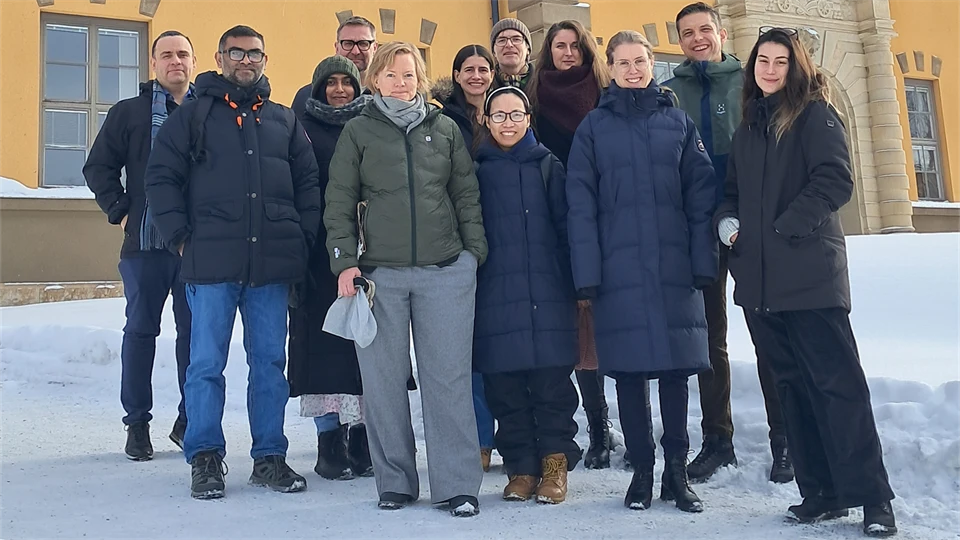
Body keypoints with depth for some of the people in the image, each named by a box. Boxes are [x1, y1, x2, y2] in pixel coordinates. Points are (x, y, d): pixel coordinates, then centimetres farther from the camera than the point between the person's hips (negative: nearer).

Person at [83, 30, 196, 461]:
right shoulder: (129, 112, 7)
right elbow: (98, 167, 8)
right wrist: (120, 211, -2)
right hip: (145, 241, 0)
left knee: (195, 330, 4)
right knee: (140, 330, 5)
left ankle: (190, 420, 15)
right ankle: (137, 424, 14)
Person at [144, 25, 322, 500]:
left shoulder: (284, 120, 16)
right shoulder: (194, 114, 7)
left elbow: (308, 183, 15)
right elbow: (161, 177, 2)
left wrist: (303, 238, 4)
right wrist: (181, 237, -6)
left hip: (273, 264, 3)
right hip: (211, 263, -2)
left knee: (270, 362, 7)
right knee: (207, 363, 1)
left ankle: (270, 456, 16)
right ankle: (205, 458, 12)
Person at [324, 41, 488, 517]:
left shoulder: (445, 129, 11)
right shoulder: (358, 132, 8)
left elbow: (467, 195, 12)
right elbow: (339, 202, 4)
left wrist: (474, 252, 3)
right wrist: (344, 262, -5)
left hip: (447, 270, 1)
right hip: (379, 272, 0)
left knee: (448, 378, 0)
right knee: (384, 380, 3)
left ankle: (457, 485, 7)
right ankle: (395, 482, 16)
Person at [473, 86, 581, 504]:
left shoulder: (547, 166, 7)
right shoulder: (477, 170, 10)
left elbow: (566, 226, 3)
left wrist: (577, 281, -3)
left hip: (547, 291, -1)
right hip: (495, 293, 2)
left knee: (552, 381, -2)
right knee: (504, 386, 4)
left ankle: (555, 463, 10)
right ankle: (520, 467, 14)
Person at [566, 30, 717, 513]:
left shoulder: (678, 122, 10)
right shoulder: (594, 126, 7)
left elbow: (700, 194, 6)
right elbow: (580, 203, 1)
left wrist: (703, 260, -4)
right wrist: (587, 271, -8)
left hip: (674, 265, 1)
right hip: (619, 268, -1)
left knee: (675, 366, 4)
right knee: (629, 369, 3)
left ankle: (677, 472, 15)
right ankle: (642, 470, 15)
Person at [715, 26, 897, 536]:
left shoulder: (815, 114, 2)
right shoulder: (747, 128, 19)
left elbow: (834, 180, -10)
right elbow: (732, 190, 22)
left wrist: (786, 227, -16)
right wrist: (726, 219, 1)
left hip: (810, 270, -6)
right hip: (759, 278, 6)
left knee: (837, 379, -7)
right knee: (792, 383, 8)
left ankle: (871, 496, -1)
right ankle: (821, 491, 15)